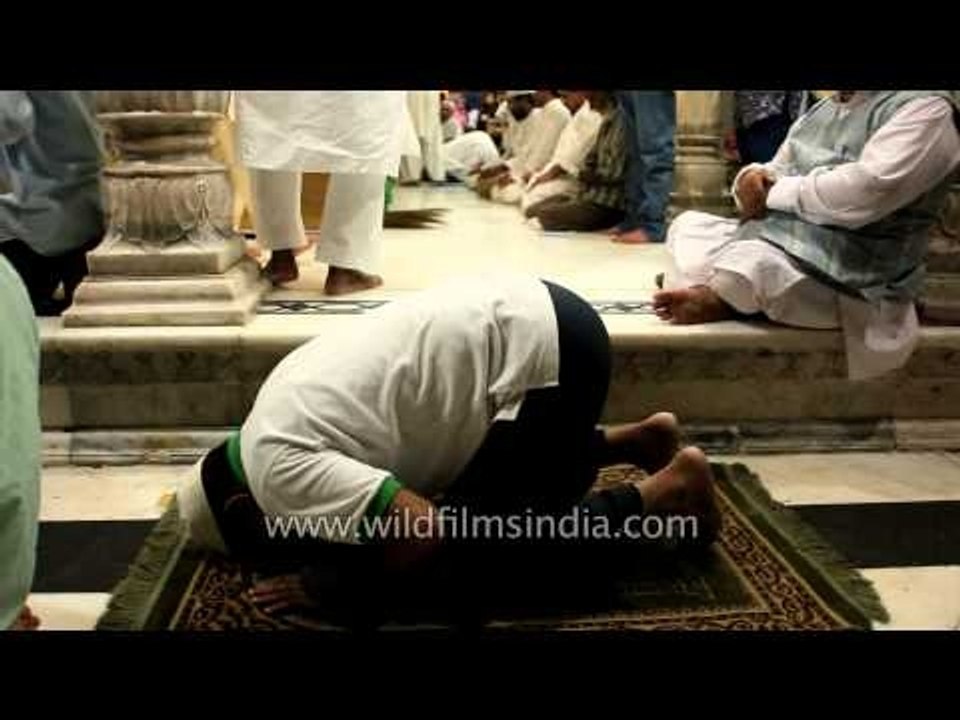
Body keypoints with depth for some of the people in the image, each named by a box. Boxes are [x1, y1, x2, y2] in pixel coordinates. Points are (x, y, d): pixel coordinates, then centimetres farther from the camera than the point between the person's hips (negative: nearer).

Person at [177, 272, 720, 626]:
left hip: (544, 353, -10)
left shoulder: (278, 471, -12)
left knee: (472, 548, 0)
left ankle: (667, 490, 6)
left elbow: (426, 533, -20)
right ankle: (642, 437, 27)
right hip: (525, 312, 10)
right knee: (478, 494, 25)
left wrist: (332, 583, -4)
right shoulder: (280, 403, 15)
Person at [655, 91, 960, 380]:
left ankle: (719, 302, -6)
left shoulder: (927, 109, -11)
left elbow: (862, 194, -26)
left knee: (750, 263, -35)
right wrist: (751, 179, -6)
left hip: (838, 279, -9)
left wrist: (774, 192, -12)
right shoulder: (821, 110, 16)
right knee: (687, 224, 15)